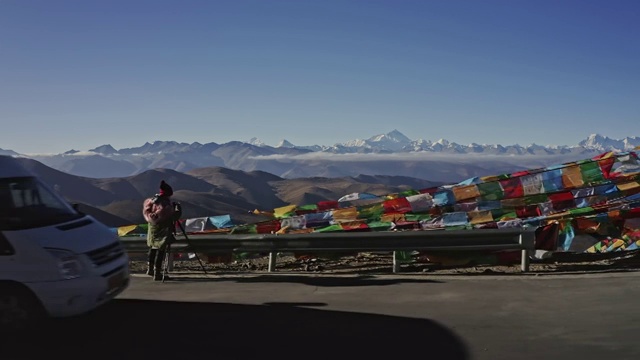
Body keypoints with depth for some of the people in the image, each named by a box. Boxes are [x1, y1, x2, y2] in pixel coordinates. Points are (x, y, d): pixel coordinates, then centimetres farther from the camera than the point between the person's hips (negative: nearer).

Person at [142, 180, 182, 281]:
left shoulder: (152, 201, 1)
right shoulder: (167, 204, -20)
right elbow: (175, 216, -19)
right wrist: (177, 208, -2)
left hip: (152, 228, 8)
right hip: (163, 229, -8)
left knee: (152, 247, 21)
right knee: (160, 250, -3)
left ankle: (150, 269, 31)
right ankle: (157, 274, -2)